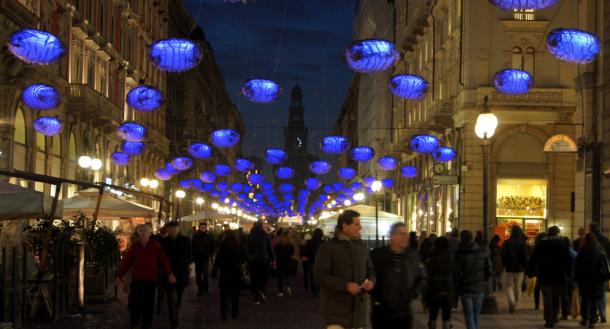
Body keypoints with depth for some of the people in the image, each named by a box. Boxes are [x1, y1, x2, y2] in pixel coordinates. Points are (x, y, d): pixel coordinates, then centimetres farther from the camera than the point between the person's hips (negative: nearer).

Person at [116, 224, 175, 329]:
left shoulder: (156, 246, -2)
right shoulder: (134, 246, 1)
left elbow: (164, 260, -8)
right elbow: (126, 261, 0)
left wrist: (170, 274, -18)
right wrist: (119, 276, 0)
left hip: (150, 279, 0)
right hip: (137, 279, 0)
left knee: (148, 303, 8)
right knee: (134, 302, -4)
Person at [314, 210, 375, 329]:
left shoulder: (361, 245, 11)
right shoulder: (327, 247, -6)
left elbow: (370, 270, 21)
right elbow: (320, 275, -14)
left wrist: (371, 281, -3)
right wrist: (345, 286, -23)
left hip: (358, 308, 6)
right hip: (336, 309, -6)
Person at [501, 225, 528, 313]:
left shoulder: (506, 243, -5)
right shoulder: (522, 243, -7)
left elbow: (502, 256, -1)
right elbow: (525, 256, -8)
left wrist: (504, 265, 14)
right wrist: (525, 267, 2)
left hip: (509, 269, 0)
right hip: (519, 269, 0)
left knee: (509, 286, 5)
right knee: (518, 288, 11)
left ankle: (511, 302, -19)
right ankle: (516, 305, 16)